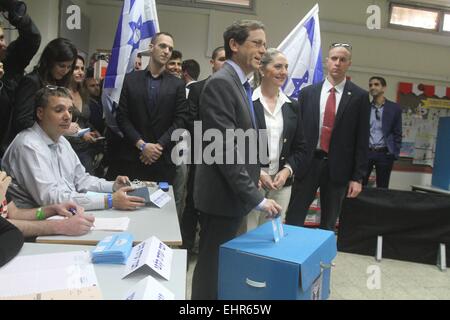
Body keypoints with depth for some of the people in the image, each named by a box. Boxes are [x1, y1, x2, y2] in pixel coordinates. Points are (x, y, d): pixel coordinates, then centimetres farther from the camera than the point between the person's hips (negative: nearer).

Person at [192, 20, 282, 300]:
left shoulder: (242, 84, 13)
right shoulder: (221, 83, -17)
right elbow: (224, 149, -24)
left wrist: (255, 172, 11)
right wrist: (256, 198, -22)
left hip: (236, 192, 9)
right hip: (223, 195, -9)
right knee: (213, 266, 4)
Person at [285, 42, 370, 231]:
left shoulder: (359, 96, 0)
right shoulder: (307, 93, 5)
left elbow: (362, 139, -1)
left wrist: (358, 177, -5)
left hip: (337, 167, 0)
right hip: (307, 163, 1)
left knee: (328, 225, 13)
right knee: (293, 221, 2)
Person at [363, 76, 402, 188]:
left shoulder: (394, 108, 4)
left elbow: (397, 133, 3)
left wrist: (395, 154, -4)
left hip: (384, 154, -1)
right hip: (365, 152, 1)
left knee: (382, 188, 6)